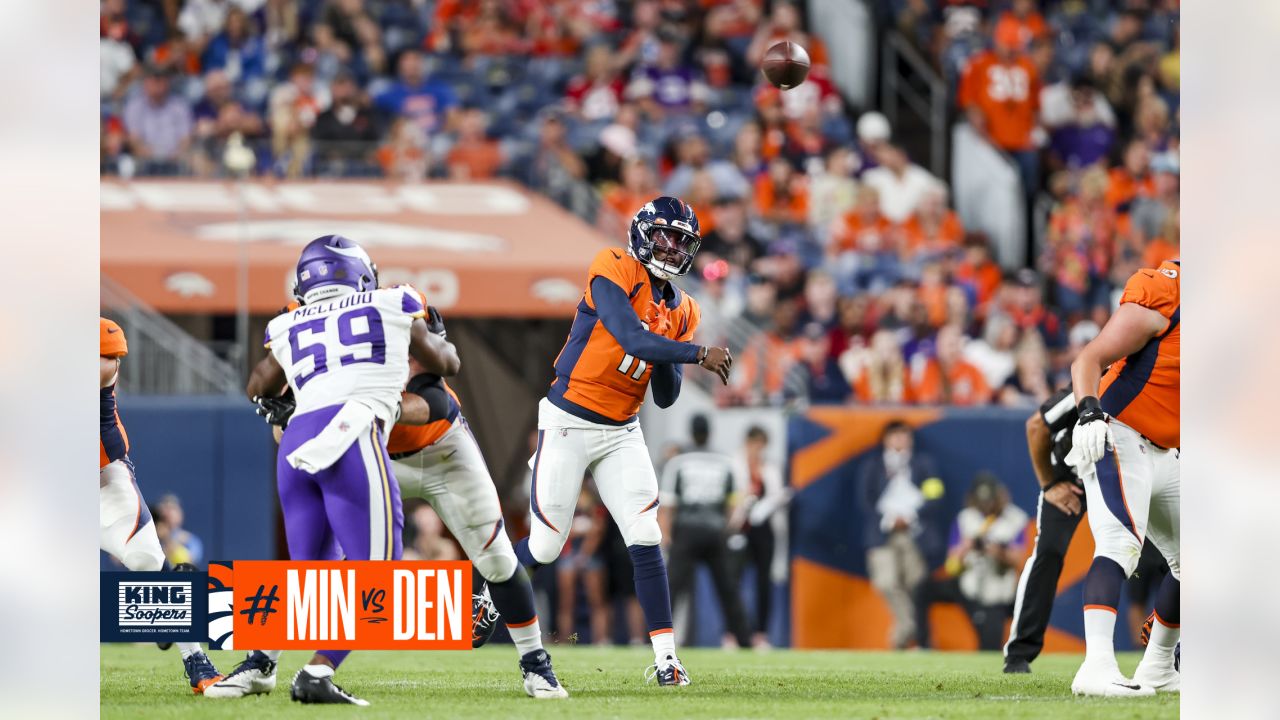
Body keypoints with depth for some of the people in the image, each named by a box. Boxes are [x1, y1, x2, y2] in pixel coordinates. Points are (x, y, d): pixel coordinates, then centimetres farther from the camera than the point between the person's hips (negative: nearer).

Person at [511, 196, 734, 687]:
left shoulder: (679, 312, 7)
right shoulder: (615, 273, -13)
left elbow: (666, 399, 7)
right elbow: (632, 338, -28)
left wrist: (666, 358, -12)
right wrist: (699, 354, -28)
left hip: (621, 434, 5)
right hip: (568, 424, -5)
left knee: (646, 540, -9)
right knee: (544, 547, 0)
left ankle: (665, 658, -9)